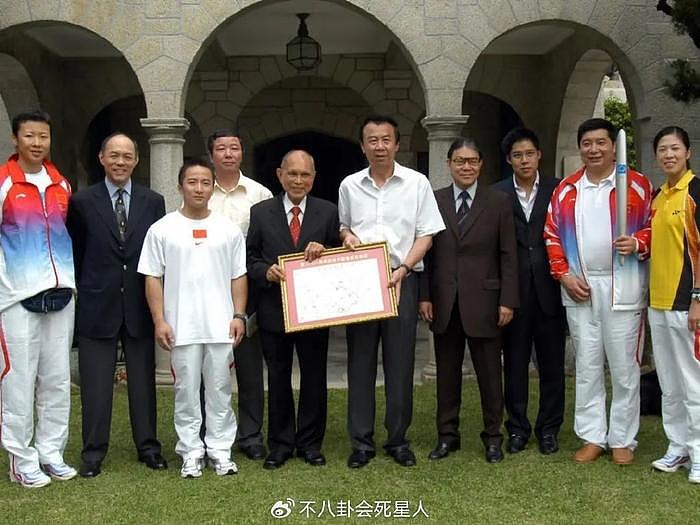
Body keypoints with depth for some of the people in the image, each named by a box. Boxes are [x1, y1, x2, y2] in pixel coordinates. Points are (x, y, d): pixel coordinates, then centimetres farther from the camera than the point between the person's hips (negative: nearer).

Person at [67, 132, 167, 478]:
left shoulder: (153, 202, 5)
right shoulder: (82, 201, 0)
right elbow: (75, 253, 5)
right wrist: (87, 289, 3)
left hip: (140, 306, 2)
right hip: (97, 306, -1)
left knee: (143, 380, 10)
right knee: (95, 383, 4)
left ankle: (148, 447, 23)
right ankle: (93, 452, 17)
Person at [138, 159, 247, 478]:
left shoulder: (228, 230, 7)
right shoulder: (162, 230, 1)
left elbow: (238, 276, 10)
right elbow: (153, 278, 1)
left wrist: (239, 315, 2)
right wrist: (159, 321, -5)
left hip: (221, 326, 2)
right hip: (181, 327, -1)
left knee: (220, 391, 8)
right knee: (186, 391, 6)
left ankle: (220, 449, 19)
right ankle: (191, 452, 17)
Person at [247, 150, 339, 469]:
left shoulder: (328, 212, 4)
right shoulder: (261, 212, 3)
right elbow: (250, 258, 3)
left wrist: (322, 251, -16)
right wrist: (266, 271, -16)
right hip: (274, 310, 0)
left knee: (314, 378, 9)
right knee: (278, 378, 9)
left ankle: (310, 444, 22)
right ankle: (280, 445, 20)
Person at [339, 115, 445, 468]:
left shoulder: (417, 183, 1)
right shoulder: (349, 185, 8)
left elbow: (426, 234, 0)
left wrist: (403, 269, -13)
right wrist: (346, 235, -3)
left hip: (402, 279, -2)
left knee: (400, 362, 3)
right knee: (360, 361, 4)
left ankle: (398, 438, 16)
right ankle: (361, 441, 13)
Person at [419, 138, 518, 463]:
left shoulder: (498, 202, 2)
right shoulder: (434, 201, 6)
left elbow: (508, 256, 0)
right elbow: (426, 252, 6)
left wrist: (507, 301, -5)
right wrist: (424, 296, 0)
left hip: (483, 301, -1)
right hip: (443, 302, 2)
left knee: (489, 372, 6)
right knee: (447, 372, 10)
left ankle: (493, 436, 19)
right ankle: (447, 435, 22)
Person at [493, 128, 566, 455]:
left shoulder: (558, 190, 4)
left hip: (549, 289, 0)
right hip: (514, 290, 0)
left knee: (552, 363, 8)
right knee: (514, 363, 8)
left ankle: (548, 428, 21)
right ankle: (517, 428, 20)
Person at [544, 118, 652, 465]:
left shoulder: (637, 185, 0)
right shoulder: (565, 190, 9)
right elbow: (552, 235, 10)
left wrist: (638, 243, -19)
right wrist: (564, 275, -1)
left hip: (623, 288, -3)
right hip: (579, 289, 3)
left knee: (624, 367, 2)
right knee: (586, 367, 9)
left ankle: (622, 440, 15)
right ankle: (592, 437, 19)